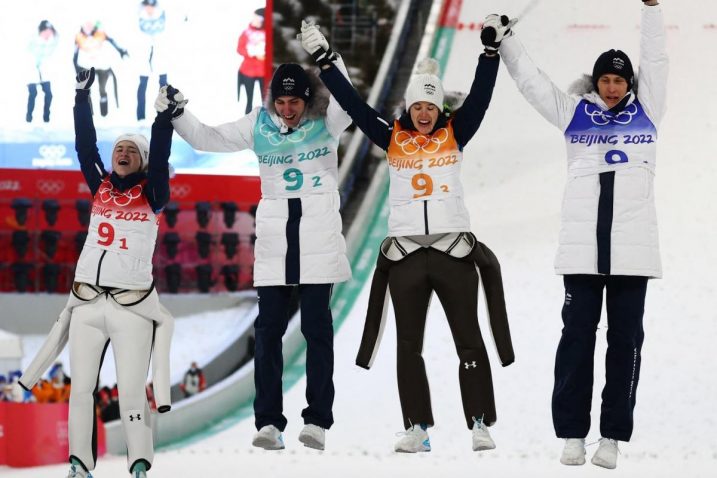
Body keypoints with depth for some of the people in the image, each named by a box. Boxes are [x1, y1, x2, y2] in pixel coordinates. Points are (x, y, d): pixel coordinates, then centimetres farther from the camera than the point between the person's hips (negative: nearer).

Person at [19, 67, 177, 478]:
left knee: (132, 394, -9)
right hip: (87, 303, 4)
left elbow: (160, 155, -10)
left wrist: (165, 114, -18)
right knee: (81, 388, 3)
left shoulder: (151, 195, 3)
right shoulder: (101, 188, 13)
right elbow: (85, 147, 8)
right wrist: (83, 97, 5)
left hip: (132, 307, -4)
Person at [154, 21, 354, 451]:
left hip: (318, 233, -3)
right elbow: (206, 138, 9)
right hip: (274, 233, 3)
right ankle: (269, 421, 0)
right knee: (269, 326, -1)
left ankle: (318, 420, 1)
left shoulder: (326, 121, -3)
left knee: (317, 325, -2)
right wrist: (175, 114, -5)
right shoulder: (259, 125, 5)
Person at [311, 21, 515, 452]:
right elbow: (352, 103, 4)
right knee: (409, 345, 5)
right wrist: (323, 59, -1)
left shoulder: (455, 134, 5)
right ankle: (418, 429, 10)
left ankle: (480, 425, 1)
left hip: (453, 250, -2)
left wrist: (492, 48, -16)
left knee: (469, 340, -1)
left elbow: (480, 94, -5)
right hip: (404, 252, 2)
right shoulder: (392, 138, 7)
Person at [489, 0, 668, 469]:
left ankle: (613, 437, 4)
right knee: (577, 337, 1)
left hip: (633, 248, 0)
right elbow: (531, 79, 18)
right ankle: (572, 434, 6)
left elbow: (655, 62, 9)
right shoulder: (575, 112, 13)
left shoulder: (646, 110, 12)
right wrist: (502, 39, 17)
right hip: (583, 246, 0)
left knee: (625, 340, 1)